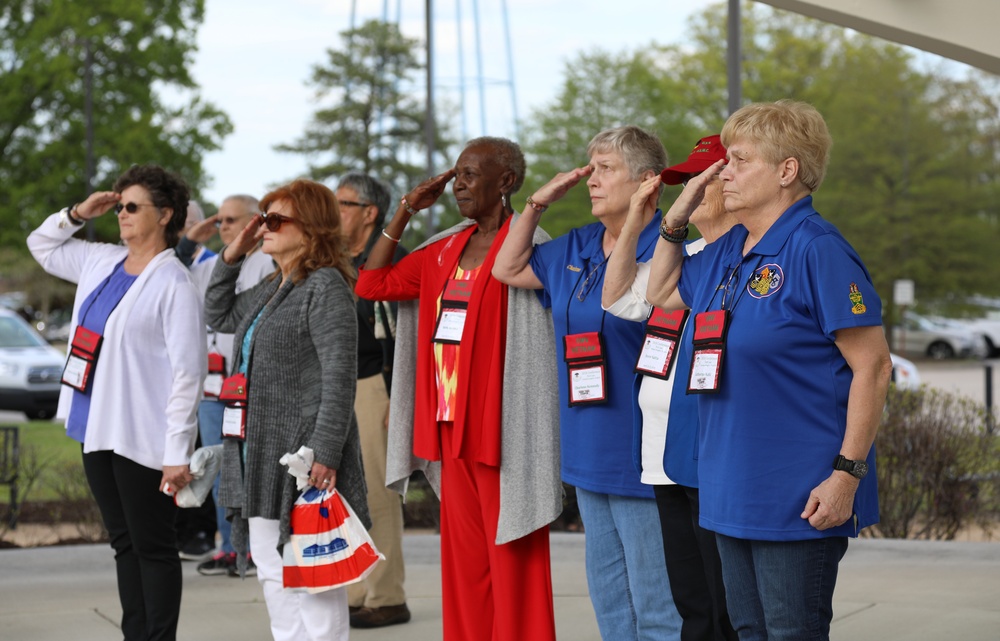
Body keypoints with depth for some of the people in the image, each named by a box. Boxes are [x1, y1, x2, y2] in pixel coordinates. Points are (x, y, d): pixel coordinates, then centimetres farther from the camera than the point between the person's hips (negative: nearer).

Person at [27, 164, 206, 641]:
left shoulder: (174, 284, -14)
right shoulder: (101, 262, 10)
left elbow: (187, 374, -17)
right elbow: (41, 245, 28)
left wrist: (177, 453, -20)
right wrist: (78, 214, 9)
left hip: (142, 436, -8)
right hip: (97, 429, 8)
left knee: (152, 546, 0)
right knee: (124, 543, 14)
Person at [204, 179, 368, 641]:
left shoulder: (325, 286, -11)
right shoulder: (271, 290, 17)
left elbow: (340, 377, -18)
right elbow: (218, 316, 34)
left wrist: (325, 453, -24)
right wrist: (232, 255, 19)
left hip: (303, 461, -10)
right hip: (262, 461, 10)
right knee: (273, 577, 14)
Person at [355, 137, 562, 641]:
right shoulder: (444, 250, 14)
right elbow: (373, 284, 18)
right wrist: (406, 211, 14)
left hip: (501, 430, -7)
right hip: (451, 429, 7)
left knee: (512, 560, -3)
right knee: (463, 562, 11)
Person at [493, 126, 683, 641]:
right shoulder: (575, 250, 12)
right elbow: (508, 269, 24)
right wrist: (537, 204, 15)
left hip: (641, 458, -8)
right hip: (588, 456, 8)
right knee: (607, 599, 17)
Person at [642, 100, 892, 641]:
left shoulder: (817, 250, -14)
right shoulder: (724, 253, 11)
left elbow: (872, 367, -16)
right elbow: (661, 293, 30)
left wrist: (847, 474, -20)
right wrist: (676, 219, 15)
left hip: (798, 501, -8)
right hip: (732, 491, 8)